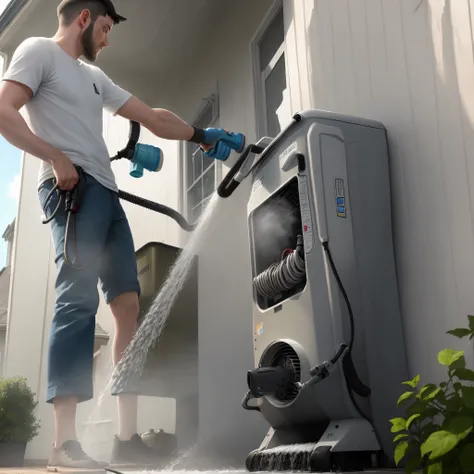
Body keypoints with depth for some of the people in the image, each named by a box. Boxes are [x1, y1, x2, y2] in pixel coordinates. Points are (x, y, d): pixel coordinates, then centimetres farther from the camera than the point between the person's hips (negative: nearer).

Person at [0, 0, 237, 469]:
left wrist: (200, 136, 27)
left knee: (128, 306, 0)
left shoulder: (94, 76, 31)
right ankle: (65, 442, -17)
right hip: (73, 186, -8)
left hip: (107, 193, 9)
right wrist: (56, 158, -14)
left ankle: (127, 437, 2)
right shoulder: (38, 51, 6)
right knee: (79, 301, -18)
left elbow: (151, 117, 30)